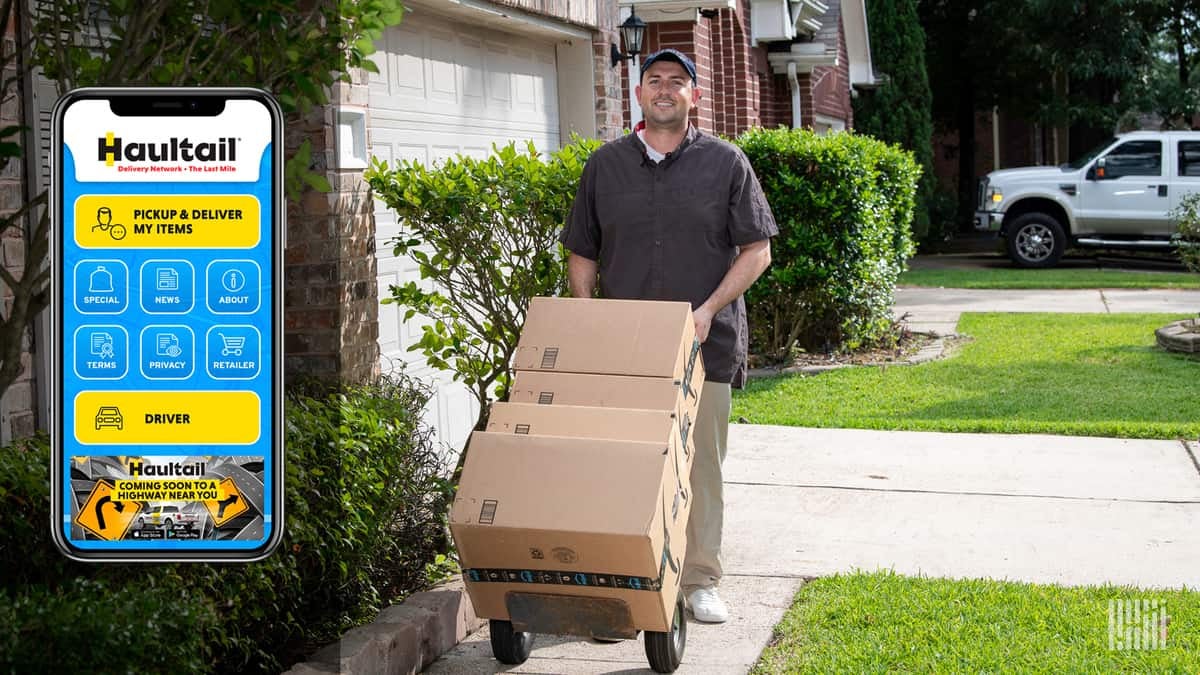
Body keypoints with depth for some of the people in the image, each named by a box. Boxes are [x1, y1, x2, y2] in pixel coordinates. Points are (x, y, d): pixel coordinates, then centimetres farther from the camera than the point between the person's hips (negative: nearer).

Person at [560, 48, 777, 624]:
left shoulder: (725, 163, 3)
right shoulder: (604, 165, 9)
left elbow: (757, 250, 2)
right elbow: (582, 255, 12)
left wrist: (710, 308, -11)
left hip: (706, 344, -1)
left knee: (701, 465, 4)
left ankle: (700, 582, 15)